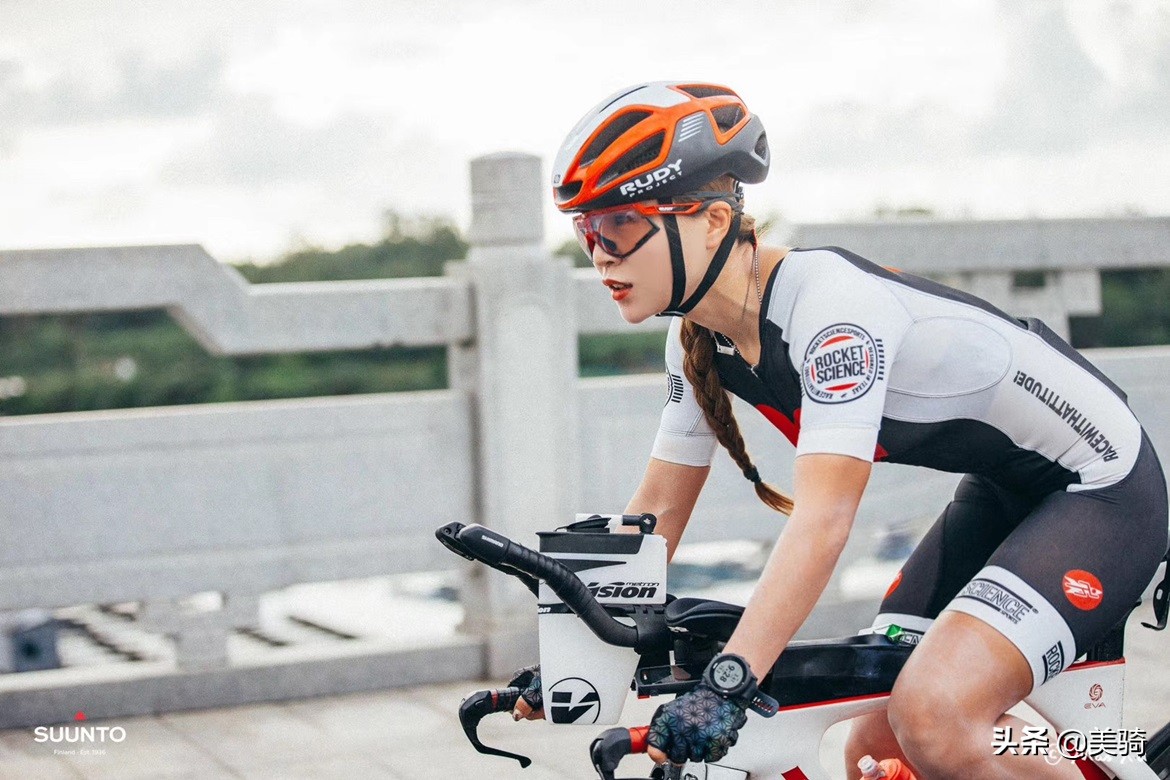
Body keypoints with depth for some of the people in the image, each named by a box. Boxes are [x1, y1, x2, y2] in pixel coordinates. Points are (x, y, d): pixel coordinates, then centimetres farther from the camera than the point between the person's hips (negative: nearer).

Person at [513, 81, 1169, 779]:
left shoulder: (831, 303, -30)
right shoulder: (700, 341, -4)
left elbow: (824, 518, -38)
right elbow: (658, 509, 4)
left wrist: (726, 686, -45)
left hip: (1103, 488, -8)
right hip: (1002, 494, 8)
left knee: (931, 723, -27)